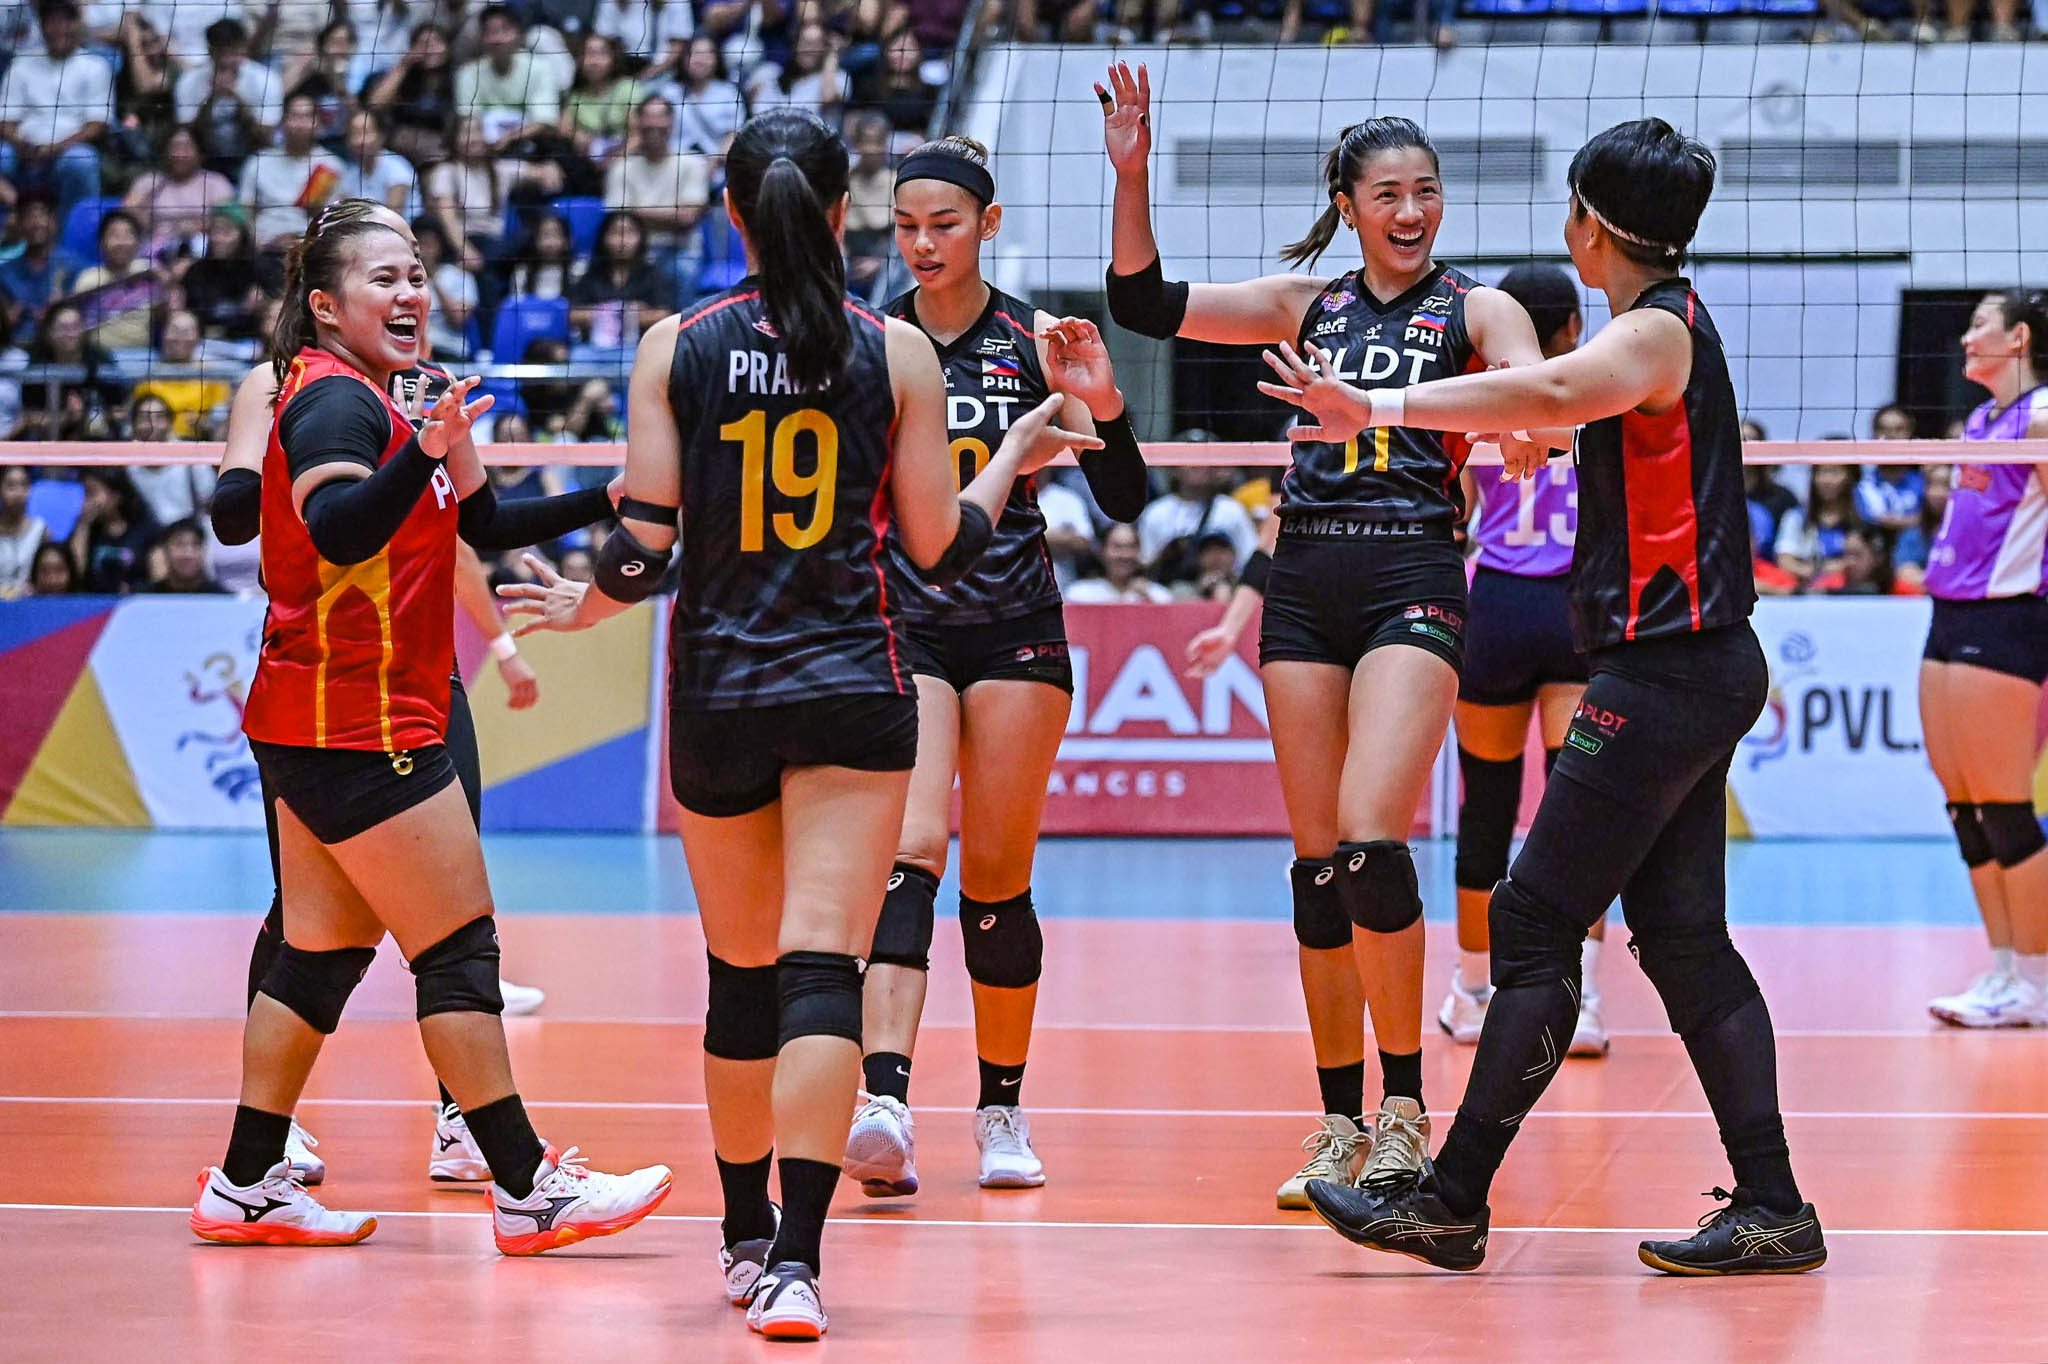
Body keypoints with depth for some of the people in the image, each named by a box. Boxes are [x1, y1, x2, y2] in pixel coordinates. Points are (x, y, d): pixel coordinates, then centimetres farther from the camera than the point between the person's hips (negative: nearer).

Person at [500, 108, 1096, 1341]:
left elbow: (643, 542, -5)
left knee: (741, 974, 16)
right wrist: (1014, 458, 19)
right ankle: (794, 1261, -21)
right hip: (850, 690, -2)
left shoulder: (676, 348, -1)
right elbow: (941, 544, 1)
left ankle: (747, 1237, 29)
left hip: (714, 695, 2)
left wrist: (586, 603, 16)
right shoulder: (896, 351, -2)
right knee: (822, 970, -8)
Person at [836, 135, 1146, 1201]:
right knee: (909, 853, -18)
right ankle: (885, 1104, -32)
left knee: (997, 880, 5)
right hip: (901, 626, 0)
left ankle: (1003, 1109, 20)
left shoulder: (1035, 343, -2)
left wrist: (1100, 406, -22)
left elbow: (1125, 500, -5)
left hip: (1015, 631, 0)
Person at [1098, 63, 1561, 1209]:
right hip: (1305, 583, 4)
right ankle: (1341, 1123, 11)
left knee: (1370, 834, -18)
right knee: (1316, 856, 3)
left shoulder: (1475, 307, 4)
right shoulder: (1309, 304, 14)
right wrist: (1132, 178, -3)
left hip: (1415, 578, -4)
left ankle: (1405, 1105, -7)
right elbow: (1146, 303, 10)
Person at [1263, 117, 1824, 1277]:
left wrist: (1382, 407, -42)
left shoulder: (1657, 331, -15)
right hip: (1698, 668, 10)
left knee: (1536, 923, -6)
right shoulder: (1671, 324, 15)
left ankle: (1450, 1203, -3)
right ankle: (1772, 1210, 7)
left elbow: (1555, 393, -37)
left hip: (1666, 675, -10)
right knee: (1682, 936, 9)